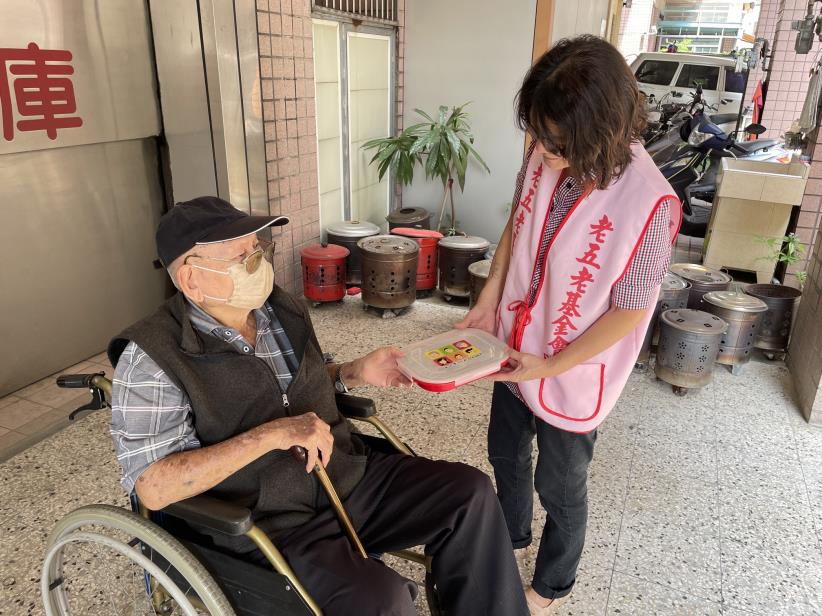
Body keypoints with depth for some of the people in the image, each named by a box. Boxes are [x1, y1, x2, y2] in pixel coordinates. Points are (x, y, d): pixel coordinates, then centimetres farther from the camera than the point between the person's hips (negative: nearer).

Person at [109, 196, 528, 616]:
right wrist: (270, 434, -28)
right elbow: (153, 487, -21)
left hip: (348, 477, 6)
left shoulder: (282, 309, 4)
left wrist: (356, 373, 2)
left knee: (471, 491, -4)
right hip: (268, 525, -6)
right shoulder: (153, 358, -15)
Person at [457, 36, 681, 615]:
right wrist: (488, 303, -3)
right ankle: (511, 536, 58)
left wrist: (550, 366, -16)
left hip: (571, 377, -5)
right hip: (515, 353, 6)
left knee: (559, 487, 17)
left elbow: (628, 312, -20)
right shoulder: (544, 158, -13)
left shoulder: (649, 205, -28)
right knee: (505, 455, 26)